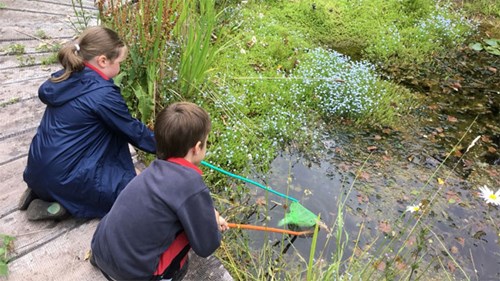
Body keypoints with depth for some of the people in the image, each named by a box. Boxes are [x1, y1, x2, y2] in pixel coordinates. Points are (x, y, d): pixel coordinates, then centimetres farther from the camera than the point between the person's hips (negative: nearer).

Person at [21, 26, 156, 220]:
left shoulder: (66, 79, 2)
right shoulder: (103, 93, -20)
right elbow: (133, 130, -9)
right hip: (63, 177, -8)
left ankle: (41, 191, 16)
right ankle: (64, 205, -3)